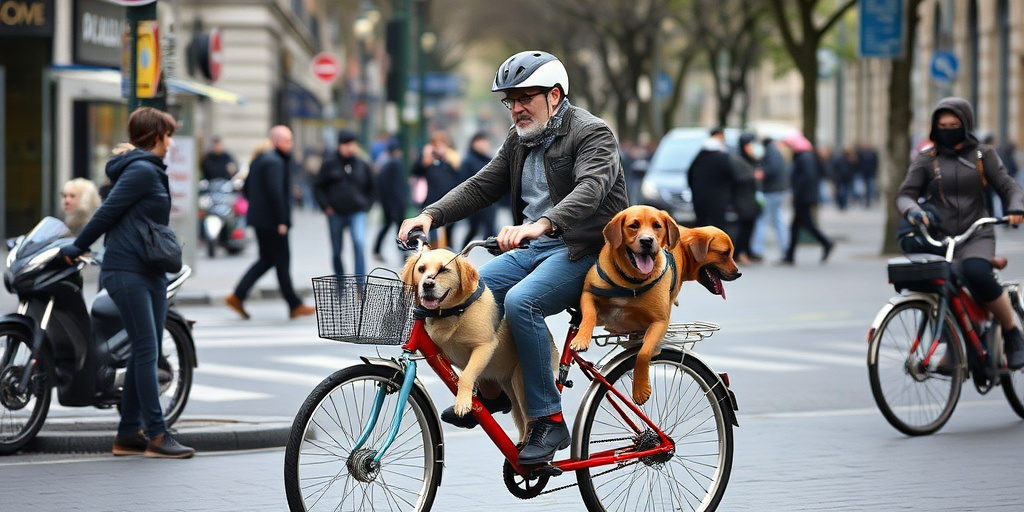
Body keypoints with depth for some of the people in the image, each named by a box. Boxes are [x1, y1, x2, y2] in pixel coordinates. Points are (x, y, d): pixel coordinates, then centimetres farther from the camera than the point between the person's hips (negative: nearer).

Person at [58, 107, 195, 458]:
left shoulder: (150, 171, 20)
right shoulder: (141, 171, -11)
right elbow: (108, 212, -12)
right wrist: (77, 249, -5)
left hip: (151, 274, 10)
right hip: (128, 272, -10)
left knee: (147, 354, 8)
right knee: (146, 352, -11)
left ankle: (129, 434, 12)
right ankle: (157, 435, -13)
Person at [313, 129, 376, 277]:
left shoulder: (363, 165, 5)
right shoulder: (330, 164, 0)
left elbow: (372, 189, 18)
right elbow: (318, 187, 5)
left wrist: (366, 205, 5)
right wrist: (326, 207, -3)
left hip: (357, 214, 0)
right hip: (336, 215, 1)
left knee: (359, 243, -22)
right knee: (336, 252, 9)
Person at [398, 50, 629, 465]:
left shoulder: (591, 133, -12)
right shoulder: (520, 139, 13)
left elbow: (589, 190, -29)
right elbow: (481, 186, 10)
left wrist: (541, 225, -47)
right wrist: (430, 215, -8)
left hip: (585, 251, -8)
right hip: (536, 248, 8)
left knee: (520, 300, -31)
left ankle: (548, 420, -24)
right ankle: (488, 389, 7)